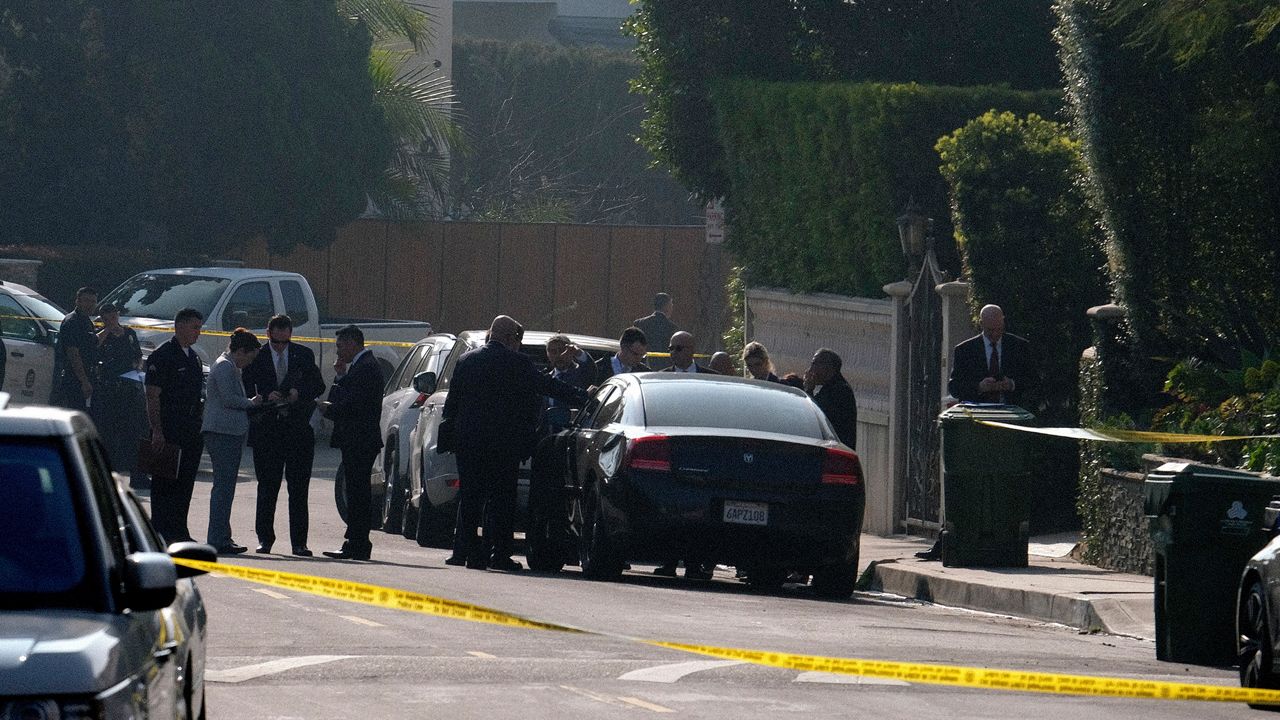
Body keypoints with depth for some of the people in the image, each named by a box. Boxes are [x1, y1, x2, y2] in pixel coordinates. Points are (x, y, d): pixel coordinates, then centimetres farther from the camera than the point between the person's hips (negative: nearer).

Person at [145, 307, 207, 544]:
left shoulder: (194, 358, 18)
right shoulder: (162, 356, -8)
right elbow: (152, 396, -12)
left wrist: (200, 426, 19)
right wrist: (157, 430, -18)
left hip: (191, 432, 8)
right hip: (168, 432, -8)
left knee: (185, 482, 8)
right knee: (164, 483, -4)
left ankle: (179, 531, 14)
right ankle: (161, 532, -3)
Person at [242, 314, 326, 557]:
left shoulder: (304, 355, 6)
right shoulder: (256, 357, 2)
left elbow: (319, 386, 8)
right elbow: (247, 392, 1)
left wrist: (299, 393, -11)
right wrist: (266, 398, -18)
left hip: (299, 429, 0)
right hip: (267, 430, 0)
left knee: (299, 489, -1)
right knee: (267, 487, 4)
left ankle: (299, 542, 1)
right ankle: (264, 538, 12)